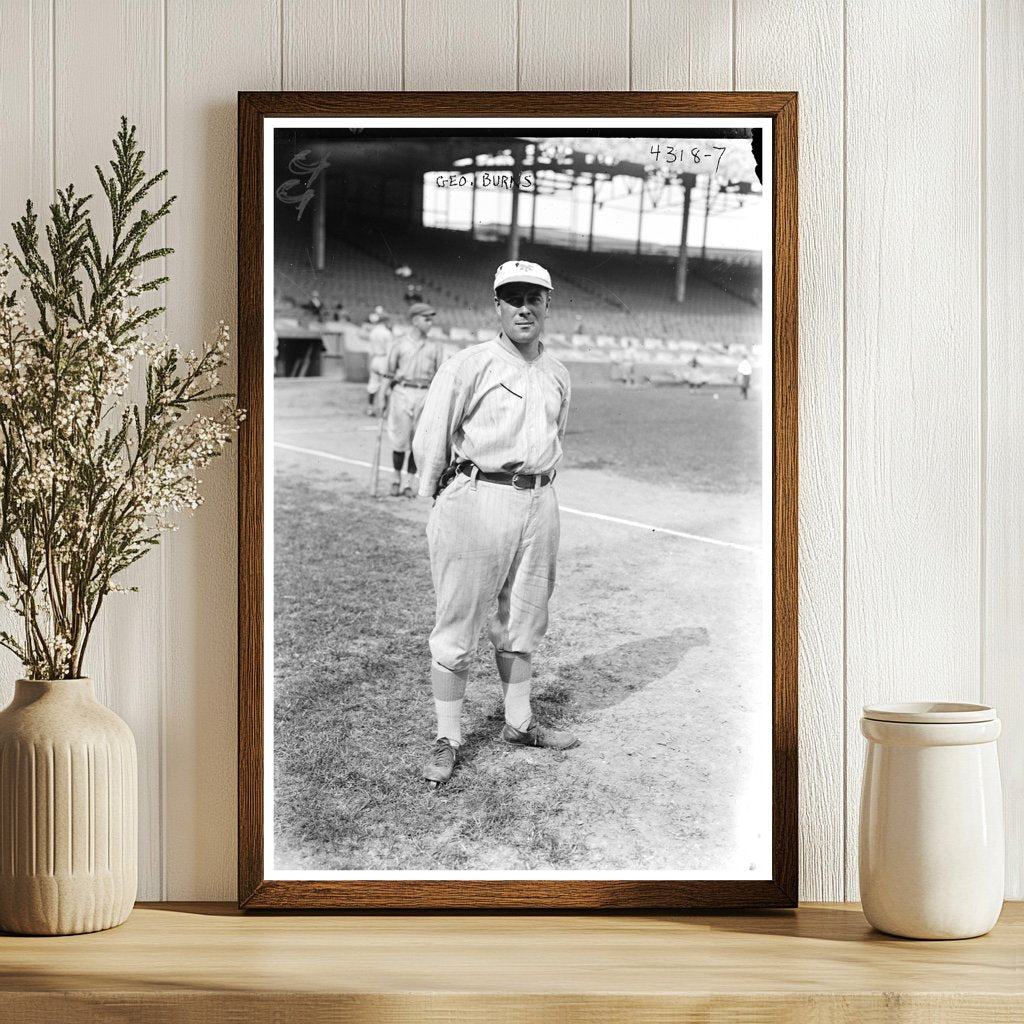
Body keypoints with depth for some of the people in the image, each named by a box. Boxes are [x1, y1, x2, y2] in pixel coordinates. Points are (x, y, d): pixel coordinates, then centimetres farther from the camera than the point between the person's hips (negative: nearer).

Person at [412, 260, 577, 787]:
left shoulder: (557, 373, 11)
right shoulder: (469, 365, -8)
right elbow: (430, 437, -4)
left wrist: (536, 481, 15)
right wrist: (441, 498, 2)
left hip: (538, 502, 6)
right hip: (477, 501, -6)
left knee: (522, 623, 15)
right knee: (457, 627, -1)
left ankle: (518, 723, 28)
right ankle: (447, 739, 6)